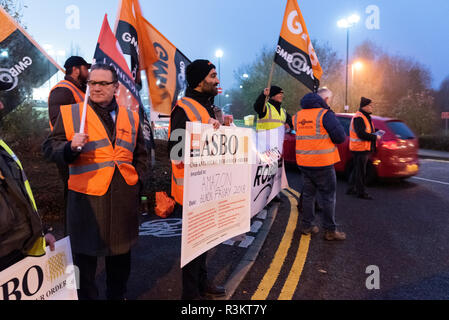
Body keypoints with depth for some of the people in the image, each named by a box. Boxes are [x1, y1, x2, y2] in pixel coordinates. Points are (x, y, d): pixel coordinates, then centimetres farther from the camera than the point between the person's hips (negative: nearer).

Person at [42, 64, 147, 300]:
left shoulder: (131, 117, 10)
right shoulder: (70, 113, 1)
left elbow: (140, 154, 20)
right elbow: (50, 148, -1)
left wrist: (137, 177, 8)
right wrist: (70, 147, -21)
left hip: (125, 196, 4)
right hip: (87, 194, -3)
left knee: (121, 254, 18)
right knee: (85, 255, 8)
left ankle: (117, 295, 38)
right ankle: (86, 296, 28)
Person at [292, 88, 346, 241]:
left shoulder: (298, 115, 10)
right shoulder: (325, 114, -11)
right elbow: (340, 137, -15)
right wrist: (331, 138, 6)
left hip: (304, 162, 6)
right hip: (322, 163, -6)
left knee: (308, 194, 17)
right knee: (328, 196, 4)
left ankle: (307, 225, 24)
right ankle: (330, 230, 9)